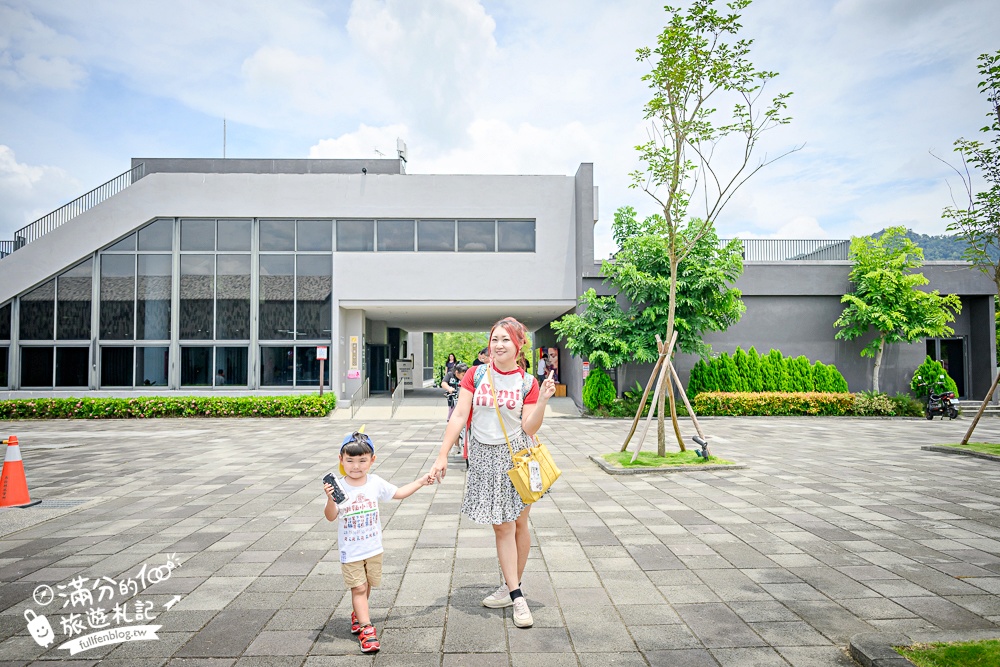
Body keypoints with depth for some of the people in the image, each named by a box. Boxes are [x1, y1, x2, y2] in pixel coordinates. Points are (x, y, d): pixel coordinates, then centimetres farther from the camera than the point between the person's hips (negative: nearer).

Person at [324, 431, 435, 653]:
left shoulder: (375, 482, -6)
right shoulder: (339, 486, -16)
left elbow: (398, 493, 8)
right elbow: (331, 517, -19)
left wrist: (420, 481, 4)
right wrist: (330, 500, -38)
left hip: (373, 548, 4)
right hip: (350, 551, -3)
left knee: (367, 586, 17)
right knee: (359, 588, -2)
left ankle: (357, 615, 41)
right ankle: (366, 628, 7)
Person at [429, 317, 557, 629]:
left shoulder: (527, 382, -3)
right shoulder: (476, 376, -1)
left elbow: (529, 428, -7)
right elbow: (459, 416, -4)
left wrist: (542, 400, -21)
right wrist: (443, 455, -8)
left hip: (516, 455, 0)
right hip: (484, 455, 1)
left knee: (518, 523, 9)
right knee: (501, 527, 4)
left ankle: (512, 586, 28)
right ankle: (516, 595, 13)